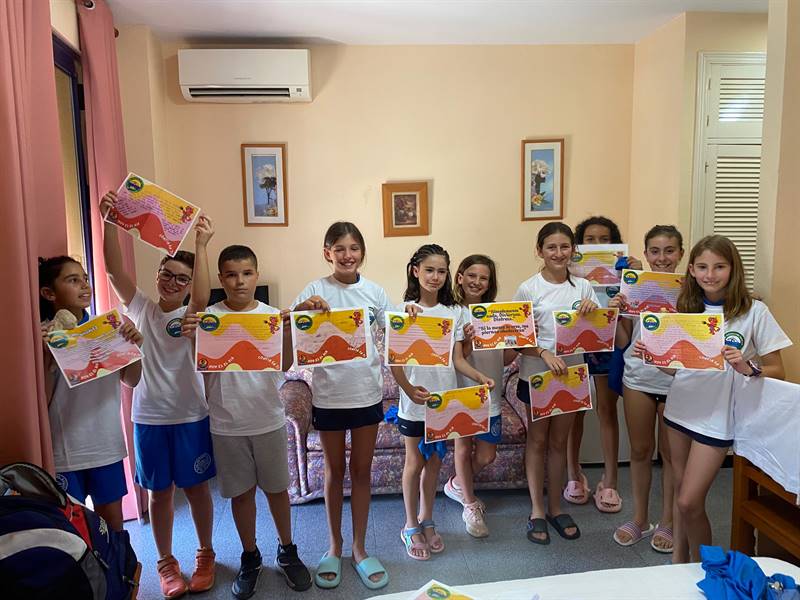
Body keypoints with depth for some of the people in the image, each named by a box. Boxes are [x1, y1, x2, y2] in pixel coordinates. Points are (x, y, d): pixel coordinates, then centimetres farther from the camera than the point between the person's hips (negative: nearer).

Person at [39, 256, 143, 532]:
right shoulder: (42, 337, -11)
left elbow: (131, 380, 6)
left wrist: (134, 346, -10)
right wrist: (47, 356, -24)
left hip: (107, 446, 4)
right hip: (63, 453, -3)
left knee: (113, 524, 15)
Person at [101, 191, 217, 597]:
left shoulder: (193, 314, -4)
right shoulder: (140, 309, 1)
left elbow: (202, 297, -28)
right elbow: (115, 270, -12)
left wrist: (201, 246, -35)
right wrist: (109, 222, -23)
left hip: (191, 415, -1)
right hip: (148, 417, 2)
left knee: (196, 487, 11)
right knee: (160, 491, 13)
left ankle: (205, 555, 31)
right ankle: (166, 562, 31)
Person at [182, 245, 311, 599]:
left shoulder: (272, 315, -5)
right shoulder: (210, 316, -5)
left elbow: (284, 365, -14)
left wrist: (288, 332, -33)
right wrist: (193, 337, -31)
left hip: (269, 419, 0)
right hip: (227, 423, 0)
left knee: (276, 487, 14)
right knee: (241, 491, 14)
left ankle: (287, 551, 34)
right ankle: (250, 557, 34)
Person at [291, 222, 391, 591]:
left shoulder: (374, 291, -1)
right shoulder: (315, 291, -7)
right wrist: (300, 310, -32)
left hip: (367, 392, 2)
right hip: (328, 393, -1)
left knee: (362, 470, 12)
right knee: (335, 470, 14)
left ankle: (359, 549, 30)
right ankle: (334, 547, 33)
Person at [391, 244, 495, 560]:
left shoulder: (454, 312, 3)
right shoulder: (405, 311, -9)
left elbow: (457, 359, 3)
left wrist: (479, 376, -15)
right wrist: (409, 388, -30)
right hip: (415, 400, -3)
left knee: (434, 461, 16)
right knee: (415, 462, 10)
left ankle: (427, 522, 34)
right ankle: (411, 526, 28)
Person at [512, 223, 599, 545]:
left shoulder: (583, 287, 1)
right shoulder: (529, 289, -9)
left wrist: (594, 312, -14)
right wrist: (545, 354, -25)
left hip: (571, 373, 3)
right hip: (536, 374, -3)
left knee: (559, 441, 15)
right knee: (537, 440, 10)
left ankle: (555, 508, 30)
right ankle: (537, 510, 24)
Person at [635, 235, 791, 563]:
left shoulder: (754, 311, -10)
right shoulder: (686, 307, 3)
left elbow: (777, 371, -6)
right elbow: (673, 365, 8)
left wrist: (748, 368, -26)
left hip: (717, 416, -4)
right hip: (680, 407, 5)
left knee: (690, 502, -2)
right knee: (681, 492, 17)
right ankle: (679, 560, 35)